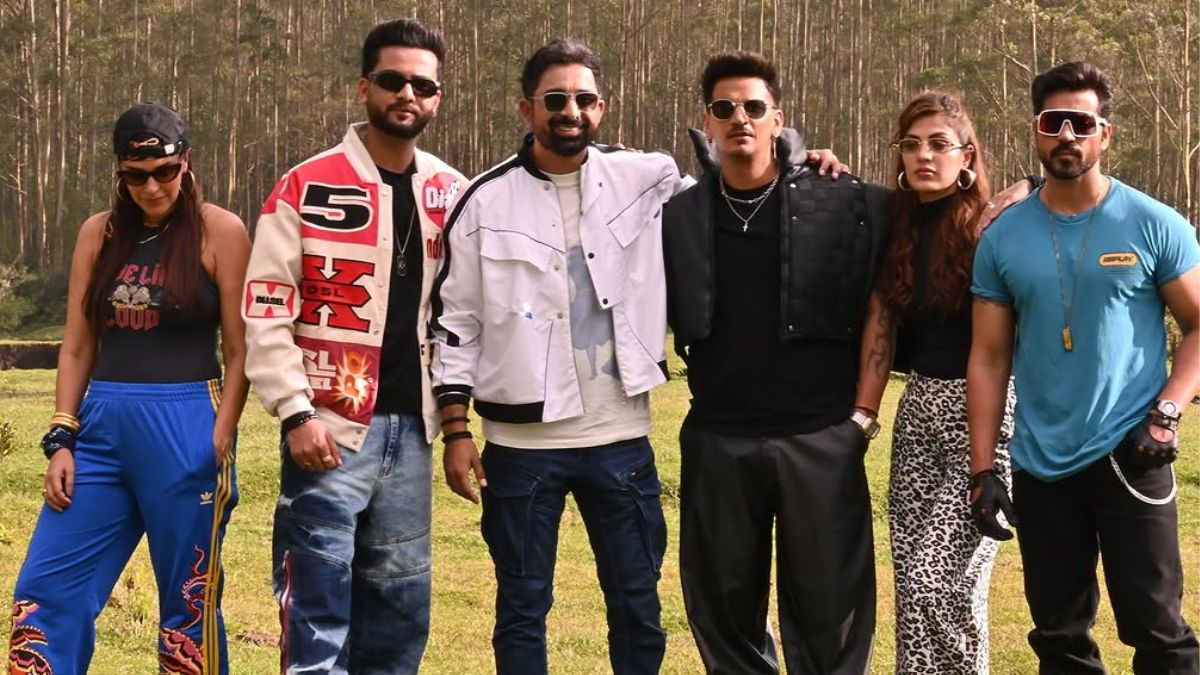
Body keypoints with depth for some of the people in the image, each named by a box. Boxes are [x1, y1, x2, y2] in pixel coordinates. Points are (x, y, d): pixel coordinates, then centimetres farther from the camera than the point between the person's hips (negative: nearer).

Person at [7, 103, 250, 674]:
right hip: (101, 427, 5)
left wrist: (219, 447, -11)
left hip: (185, 432, -4)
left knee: (188, 603, 5)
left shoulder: (220, 232, -3)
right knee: (46, 591, 2)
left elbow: (240, 353, -4)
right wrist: (60, 440, 3)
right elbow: (77, 348, 11)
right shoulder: (99, 234, 10)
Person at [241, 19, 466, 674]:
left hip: (410, 430, 5)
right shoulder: (306, 188, -4)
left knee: (401, 602, 11)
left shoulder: (453, 194, 9)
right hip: (330, 428, -5)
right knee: (318, 609, -3)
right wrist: (295, 412, -14)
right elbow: (265, 311, -7)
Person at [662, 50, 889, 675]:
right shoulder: (678, 217, 5)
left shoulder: (843, 205, -3)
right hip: (717, 440, 2)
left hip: (821, 437, -2)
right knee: (723, 604, 11)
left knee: (828, 606, 4)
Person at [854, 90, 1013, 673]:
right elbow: (880, 319, 4)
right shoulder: (897, 226, 7)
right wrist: (862, 412, -4)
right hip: (917, 408, 6)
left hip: (981, 412, -6)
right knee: (912, 580, 9)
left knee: (942, 583, -11)